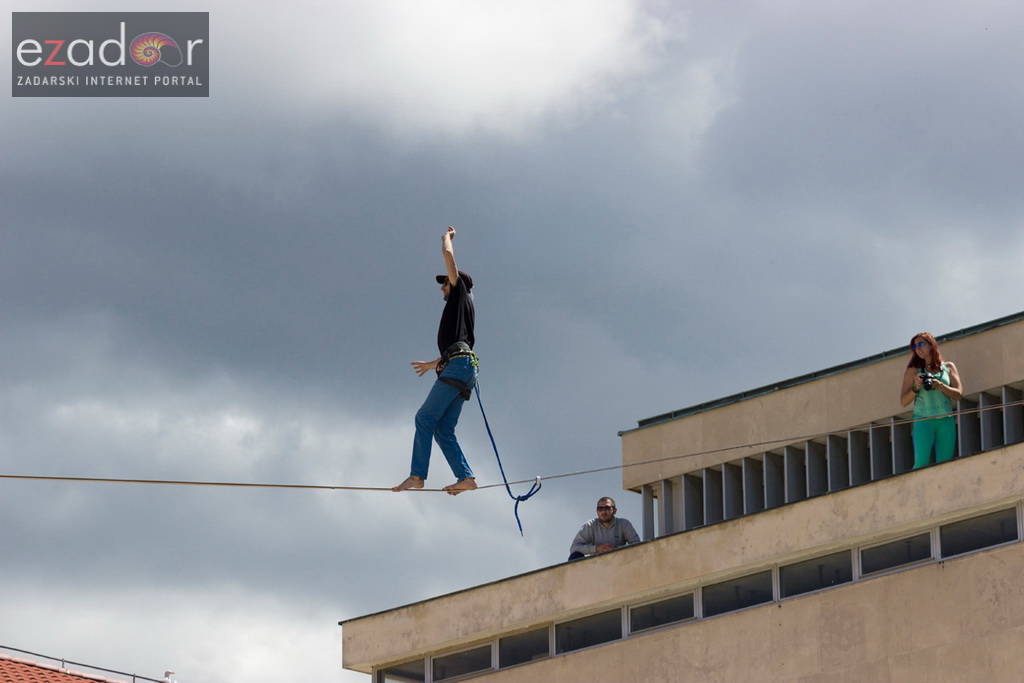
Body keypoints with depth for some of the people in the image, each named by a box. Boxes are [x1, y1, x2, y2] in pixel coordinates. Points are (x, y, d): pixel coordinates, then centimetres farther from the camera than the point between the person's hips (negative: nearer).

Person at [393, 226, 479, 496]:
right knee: (443, 430, 1)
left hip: (459, 365, -10)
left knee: (425, 418, -16)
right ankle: (466, 477, -9)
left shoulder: (461, 295, 9)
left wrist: (447, 236, 21)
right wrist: (434, 364, 53)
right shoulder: (460, 310, 32)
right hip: (461, 372, 10)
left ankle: (417, 475, -24)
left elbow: (448, 255, 2)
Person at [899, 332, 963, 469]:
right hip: (923, 421, -2)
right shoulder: (913, 371, 11)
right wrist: (916, 388, -10)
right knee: (921, 463, -16)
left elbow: (959, 395, 6)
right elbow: (903, 401, 7)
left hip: (946, 421, 2)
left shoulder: (948, 367, 15)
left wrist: (940, 385, -9)